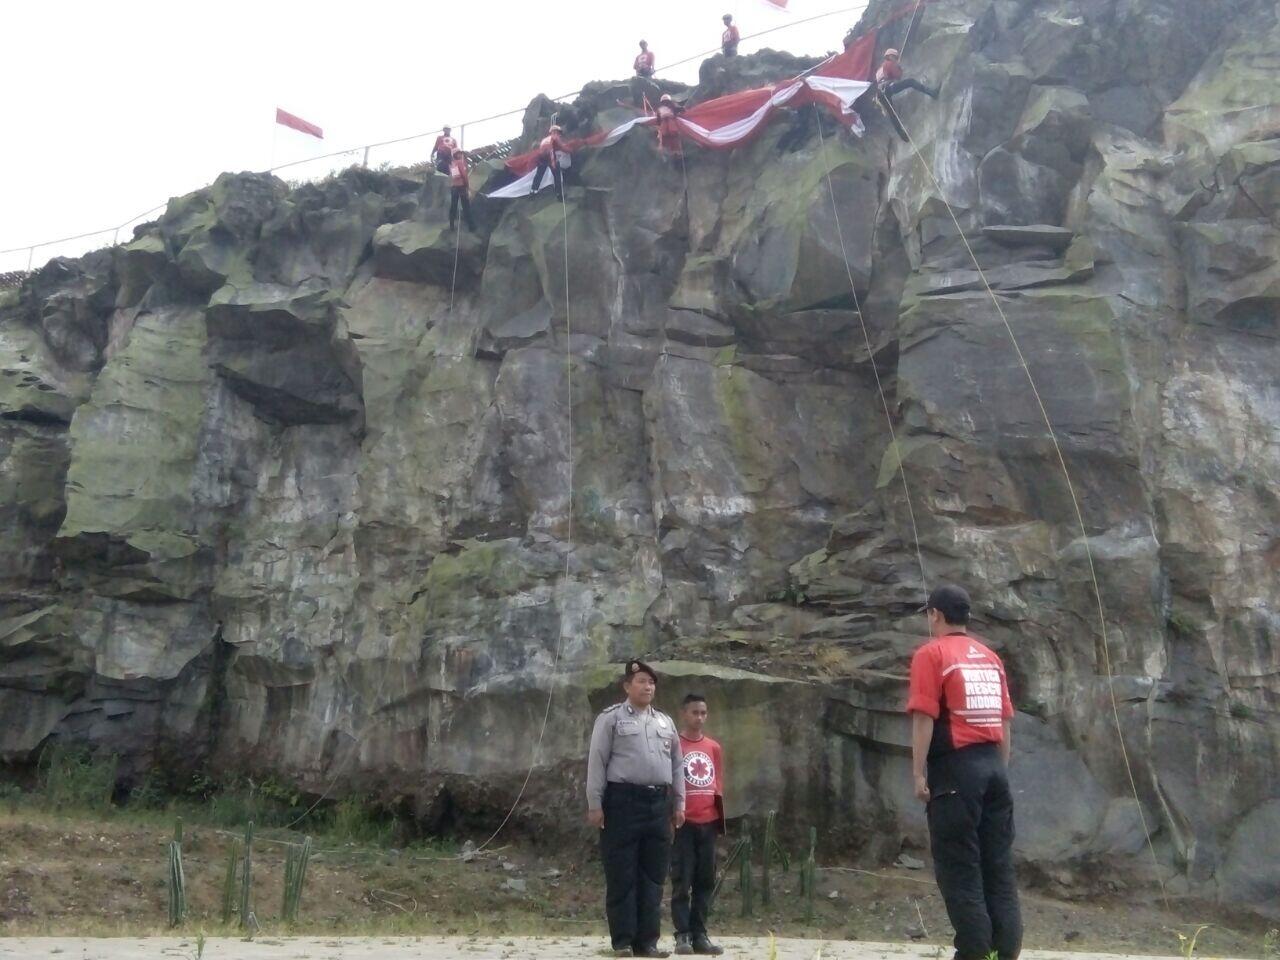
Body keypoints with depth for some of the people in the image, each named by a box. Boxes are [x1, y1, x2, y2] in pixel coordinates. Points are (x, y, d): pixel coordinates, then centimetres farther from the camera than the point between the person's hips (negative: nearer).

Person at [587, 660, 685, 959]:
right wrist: (595, 804, -9)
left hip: (659, 803, 5)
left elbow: (677, 764, 19)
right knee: (622, 875, -2)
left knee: (653, 876, 7)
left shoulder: (665, 722, 17)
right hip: (623, 801, -5)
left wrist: (679, 803, 13)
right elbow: (597, 762, -4)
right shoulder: (611, 718, 1)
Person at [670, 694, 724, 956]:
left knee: (706, 881, 6)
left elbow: (719, 784, 16)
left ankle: (699, 935, 12)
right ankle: (683, 935, 2)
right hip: (683, 823, -5)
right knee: (682, 881, -2)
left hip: (708, 822, 5)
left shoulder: (714, 748, 13)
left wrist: (721, 818, 12)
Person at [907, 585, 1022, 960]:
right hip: (993, 766, 6)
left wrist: (919, 773, -10)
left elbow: (924, 718, -12)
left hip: (956, 768, -6)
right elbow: (1005, 720, 15)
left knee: (960, 868, -1)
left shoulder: (931, 653, -5)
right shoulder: (990, 657, 15)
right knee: (999, 865, 9)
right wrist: (1001, 769, 20)